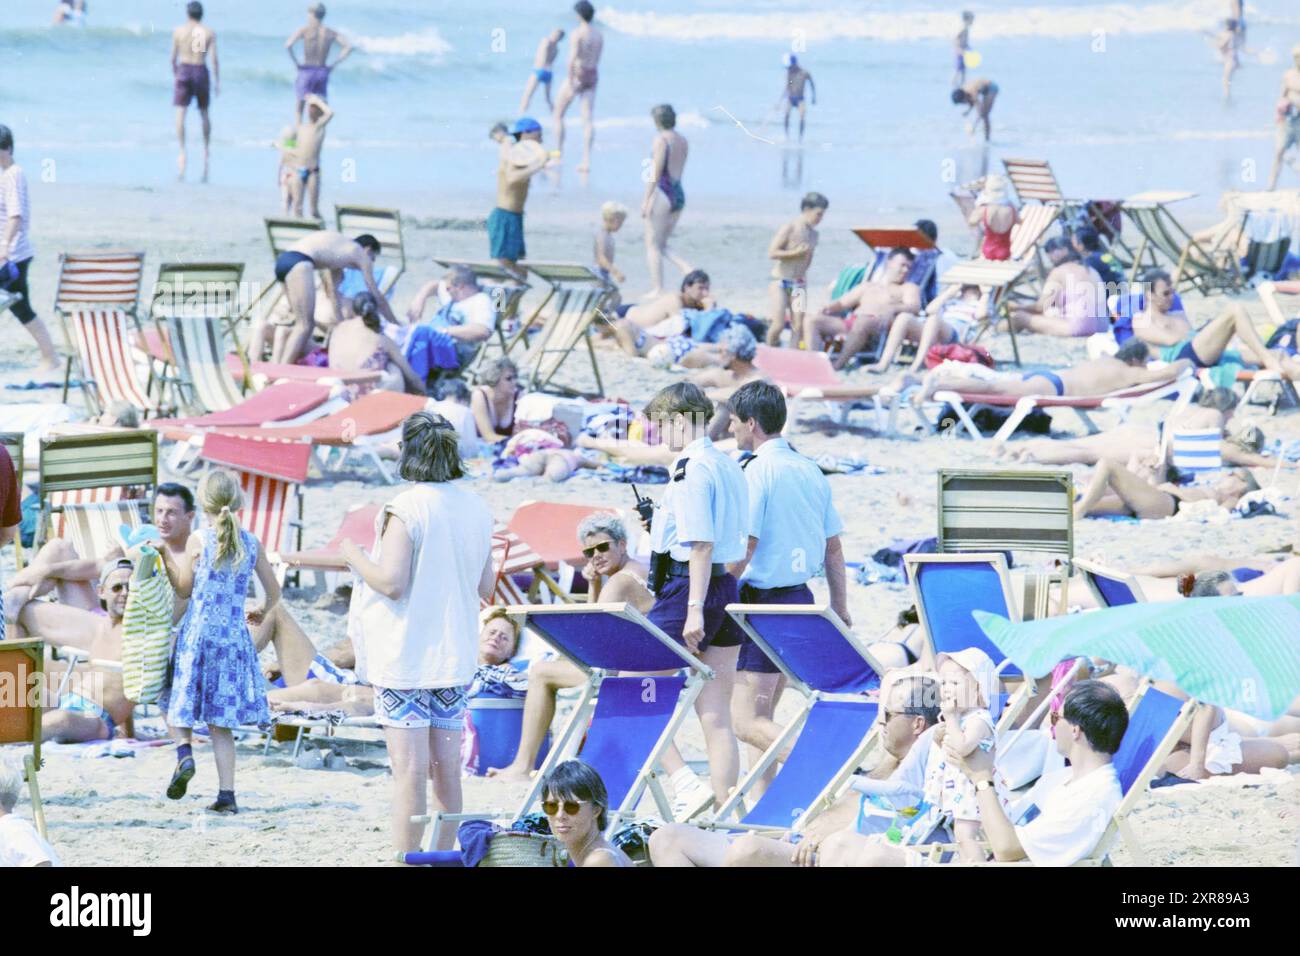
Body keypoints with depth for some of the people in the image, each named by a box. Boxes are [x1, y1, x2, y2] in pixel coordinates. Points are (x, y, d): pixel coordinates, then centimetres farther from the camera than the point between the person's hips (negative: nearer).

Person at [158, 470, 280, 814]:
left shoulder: (198, 540, -6)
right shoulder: (252, 544, 4)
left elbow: (184, 589, 3)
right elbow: (273, 592, 11)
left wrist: (166, 556, 14)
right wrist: (261, 612, 32)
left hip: (197, 632, -3)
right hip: (234, 637, 3)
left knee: (176, 698, 16)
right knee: (220, 723, 8)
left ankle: (184, 751, -12)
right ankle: (227, 794, 2)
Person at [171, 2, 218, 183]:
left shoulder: (178, 31, 1)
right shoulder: (209, 33, 2)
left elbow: (173, 57, 2)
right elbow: (214, 58, -5)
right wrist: (217, 82, 0)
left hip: (183, 71, -2)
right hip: (201, 72, 2)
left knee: (180, 112, -5)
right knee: (204, 113, 19)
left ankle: (182, 152, -19)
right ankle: (206, 150, 27)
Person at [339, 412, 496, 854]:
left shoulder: (404, 510, -15)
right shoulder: (476, 509, 6)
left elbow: (390, 582, -19)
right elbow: (486, 587, 12)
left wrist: (353, 555, -3)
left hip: (404, 655, -7)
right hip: (455, 653, 7)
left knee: (409, 771, -6)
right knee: (447, 768, 11)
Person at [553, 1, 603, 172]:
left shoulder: (578, 33, -16)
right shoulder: (600, 35, 6)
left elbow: (572, 58, -24)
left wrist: (570, 84, -24)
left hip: (576, 76, -6)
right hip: (592, 77, 6)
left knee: (558, 115, 10)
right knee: (587, 119, 1)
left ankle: (558, 154, 9)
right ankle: (586, 160, -7)